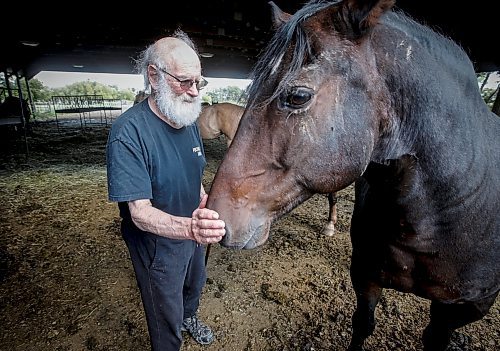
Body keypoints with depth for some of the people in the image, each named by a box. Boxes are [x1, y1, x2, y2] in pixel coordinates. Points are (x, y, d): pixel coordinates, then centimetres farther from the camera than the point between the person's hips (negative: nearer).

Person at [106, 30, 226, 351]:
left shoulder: (189, 121, -4)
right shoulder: (129, 132, -28)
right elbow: (139, 212, -32)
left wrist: (206, 215, 5)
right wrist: (188, 226, -50)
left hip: (193, 237, 7)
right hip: (158, 247, -7)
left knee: (195, 286, 33)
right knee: (167, 319, 17)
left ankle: (189, 318, 64)